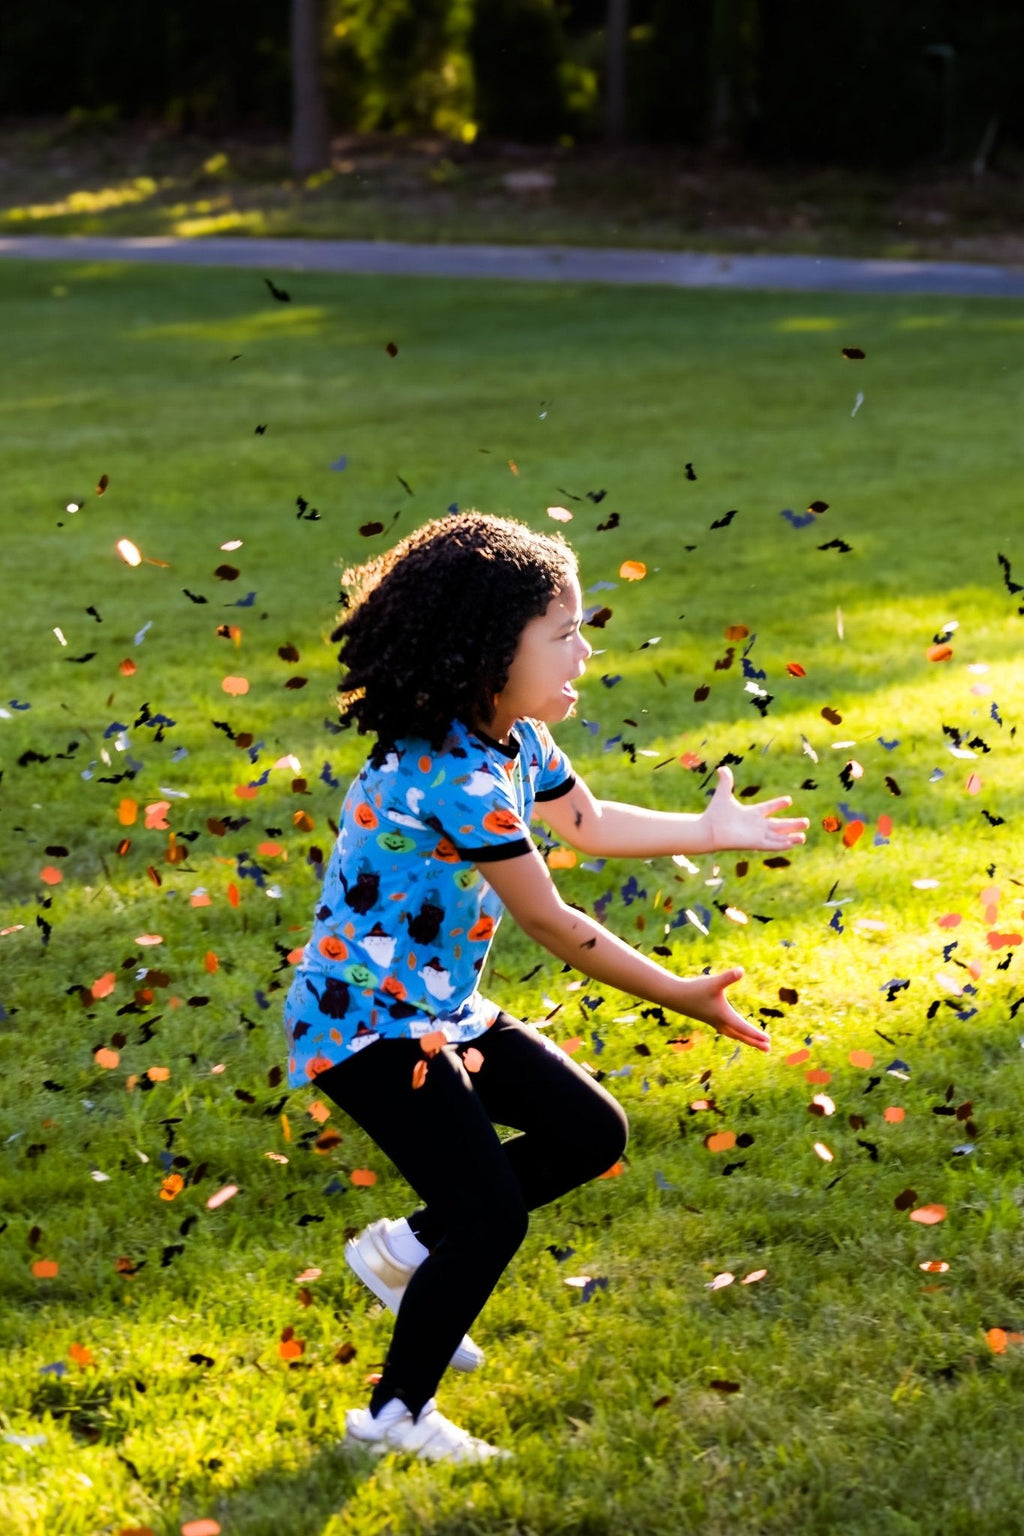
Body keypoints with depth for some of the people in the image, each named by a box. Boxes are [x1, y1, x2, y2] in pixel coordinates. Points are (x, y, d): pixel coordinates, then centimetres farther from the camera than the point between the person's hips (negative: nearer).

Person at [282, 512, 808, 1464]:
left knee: (590, 1132, 10)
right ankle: (396, 1415, 2)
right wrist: (685, 999, -18)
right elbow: (551, 924, -24)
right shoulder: (452, 777, -28)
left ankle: (410, 1247, 20)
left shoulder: (514, 741, 2)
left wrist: (710, 831, 19)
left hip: (438, 1010, 10)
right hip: (363, 1022, -10)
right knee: (493, 1215, -14)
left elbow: (588, 824, 23)